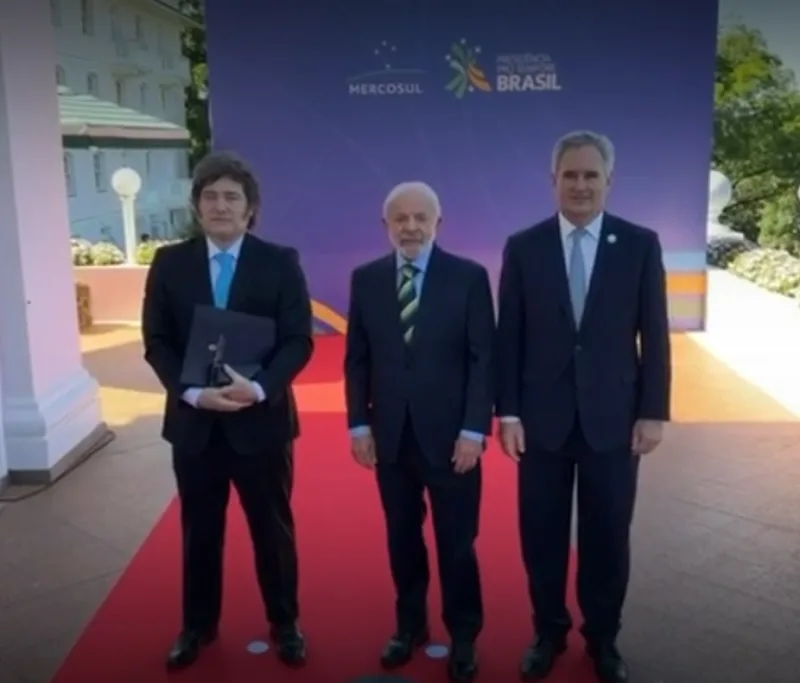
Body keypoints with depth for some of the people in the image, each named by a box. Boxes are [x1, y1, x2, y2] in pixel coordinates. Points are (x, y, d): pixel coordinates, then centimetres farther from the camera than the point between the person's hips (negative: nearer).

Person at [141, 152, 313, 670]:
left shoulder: (280, 262, -4)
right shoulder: (169, 263, 2)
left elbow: (299, 341, -7)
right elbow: (156, 341, 0)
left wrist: (259, 388, -23)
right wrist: (192, 391, -16)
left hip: (262, 418, -2)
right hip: (194, 420, 2)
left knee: (273, 529, 11)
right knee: (199, 530, 15)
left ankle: (285, 624, 30)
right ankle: (199, 626, 34)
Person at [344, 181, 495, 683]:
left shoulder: (469, 277, -5)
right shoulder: (366, 279, 4)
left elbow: (484, 358, -6)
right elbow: (357, 358, 7)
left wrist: (474, 429, -11)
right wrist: (359, 423, 1)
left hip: (450, 435, -2)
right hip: (390, 435, 3)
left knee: (457, 543, 8)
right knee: (403, 538, 14)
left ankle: (463, 638, 27)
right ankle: (411, 626, 33)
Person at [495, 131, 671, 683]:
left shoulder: (641, 244, 0)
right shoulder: (523, 247, 0)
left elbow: (654, 335, 1)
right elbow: (509, 336, 0)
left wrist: (654, 412, -3)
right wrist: (508, 412, -4)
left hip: (613, 418, 0)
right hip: (542, 418, 0)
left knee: (608, 537, 11)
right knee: (543, 535, 10)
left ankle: (603, 639, 31)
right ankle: (549, 633, 30)